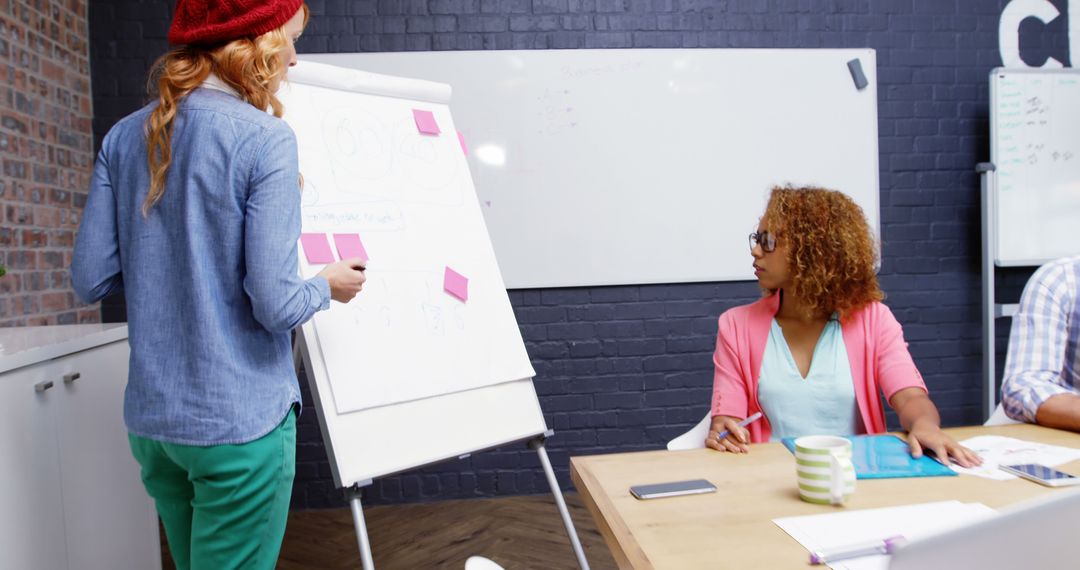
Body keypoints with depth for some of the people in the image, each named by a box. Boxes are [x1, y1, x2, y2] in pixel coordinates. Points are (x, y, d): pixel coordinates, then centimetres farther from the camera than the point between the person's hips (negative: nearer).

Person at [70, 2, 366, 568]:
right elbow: (276, 304, -20)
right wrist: (327, 286, 1)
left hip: (150, 419, 7)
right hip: (239, 422, -6)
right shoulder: (264, 137, -15)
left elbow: (90, 278, 3)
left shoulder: (125, 137, 3)